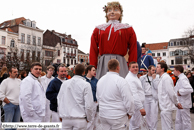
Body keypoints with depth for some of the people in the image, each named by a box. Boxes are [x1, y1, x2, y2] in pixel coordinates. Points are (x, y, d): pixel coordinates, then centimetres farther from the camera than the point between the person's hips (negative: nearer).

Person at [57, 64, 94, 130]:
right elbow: (88, 104, -10)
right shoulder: (86, 85, -9)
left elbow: (59, 100, 9)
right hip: (80, 119, -3)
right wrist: (88, 118, 5)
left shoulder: (64, 83, 3)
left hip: (65, 119, 4)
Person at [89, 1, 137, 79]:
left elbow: (133, 51, 6)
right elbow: (93, 51, 11)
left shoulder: (128, 29, 11)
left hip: (120, 63, -1)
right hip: (102, 64, 1)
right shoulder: (98, 29, 14)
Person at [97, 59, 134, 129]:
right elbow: (128, 100, -16)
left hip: (103, 115, 6)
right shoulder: (120, 80, -16)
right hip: (117, 116, -6)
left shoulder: (100, 80, 5)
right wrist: (130, 113, 0)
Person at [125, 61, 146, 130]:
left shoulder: (135, 77, 15)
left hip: (138, 104, 10)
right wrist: (141, 107, -29)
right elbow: (134, 95, -26)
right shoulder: (130, 78, -19)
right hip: (135, 105, -10)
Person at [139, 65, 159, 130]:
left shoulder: (156, 77, 4)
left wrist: (154, 78, -9)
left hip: (154, 97, -1)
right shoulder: (142, 78, 4)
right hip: (145, 97, 1)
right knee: (146, 113, 7)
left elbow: (156, 87, -7)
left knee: (154, 113, -3)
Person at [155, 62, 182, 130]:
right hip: (164, 107, 10)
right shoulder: (162, 78, 14)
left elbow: (171, 93, -21)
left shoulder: (166, 78, -18)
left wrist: (177, 103, -8)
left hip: (166, 107, -10)